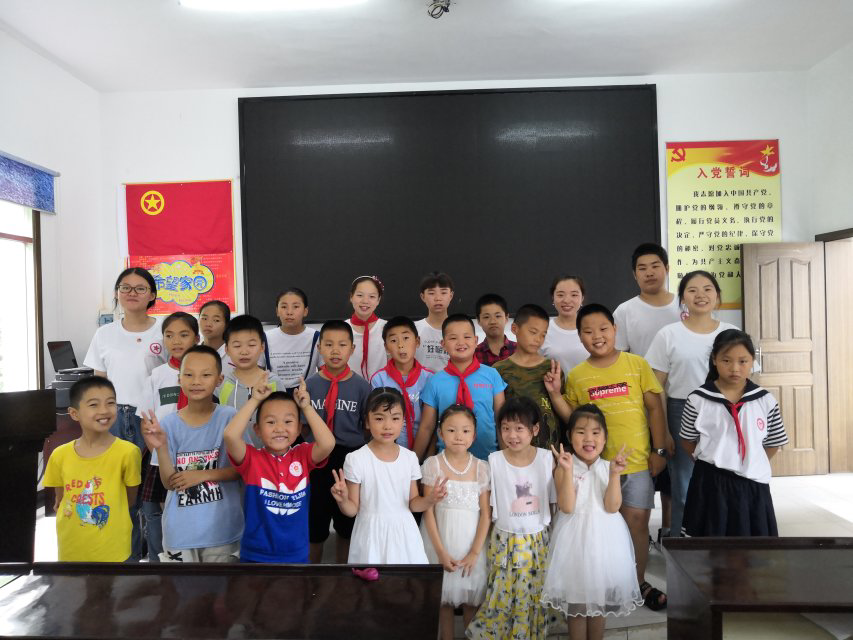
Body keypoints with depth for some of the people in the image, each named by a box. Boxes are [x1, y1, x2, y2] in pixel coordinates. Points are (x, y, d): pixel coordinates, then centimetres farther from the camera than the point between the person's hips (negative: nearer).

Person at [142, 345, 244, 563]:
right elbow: (169, 482, -5)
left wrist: (203, 474, -16)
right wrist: (160, 447, -20)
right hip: (180, 529, 1)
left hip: (222, 527, -1)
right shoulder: (170, 423, -5)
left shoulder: (229, 417, -9)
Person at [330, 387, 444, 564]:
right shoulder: (356, 459, -12)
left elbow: (413, 503, 7)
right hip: (373, 535, -3)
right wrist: (342, 500, -27)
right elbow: (353, 509, -7)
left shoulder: (410, 457, -1)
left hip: (404, 533, 3)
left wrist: (430, 499, -12)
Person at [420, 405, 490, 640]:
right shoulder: (433, 465, -6)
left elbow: (486, 514, -3)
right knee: (444, 598, 10)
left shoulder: (482, 468, -3)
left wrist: (474, 553, -9)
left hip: (471, 539, 1)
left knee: (471, 599, 9)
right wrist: (441, 551, -11)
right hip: (440, 538, -1)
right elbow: (428, 511, -7)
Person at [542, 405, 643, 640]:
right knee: (576, 603, 9)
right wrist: (568, 470, -27)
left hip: (605, 540, 2)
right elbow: (567, 507, -20)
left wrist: (614, 474, -23)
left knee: (599, 601, 17)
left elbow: (612, 507, -12)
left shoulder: (609, 467, -3)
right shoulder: (563, 469, -9)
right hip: (575, 540, -2)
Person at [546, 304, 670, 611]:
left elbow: (654, 407, 1)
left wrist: (659, 450, -2)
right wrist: (554, 392, -7)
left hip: (637, 460, -1)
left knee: (636, 520, 5)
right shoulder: (577, 375, 1)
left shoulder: (636, 364, -2)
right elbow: (572, 418, 5)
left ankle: (639, 582, 26)